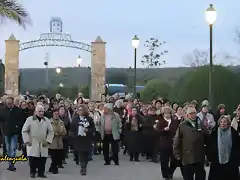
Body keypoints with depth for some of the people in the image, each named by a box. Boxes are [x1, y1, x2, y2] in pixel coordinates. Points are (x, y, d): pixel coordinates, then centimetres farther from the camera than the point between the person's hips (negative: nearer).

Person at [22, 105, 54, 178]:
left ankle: (41, 173, 13)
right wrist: (27, 141, -7)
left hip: (43, 144, 2)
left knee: (42, 159, 0)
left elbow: (51, 131, 9)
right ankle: (32, 172, 12)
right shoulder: (29, 119, 0)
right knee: (32, 159, -4)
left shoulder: (47, 120, 9)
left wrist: (48, 141, -1)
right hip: (32, 144, -2)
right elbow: (24, 131, 1)